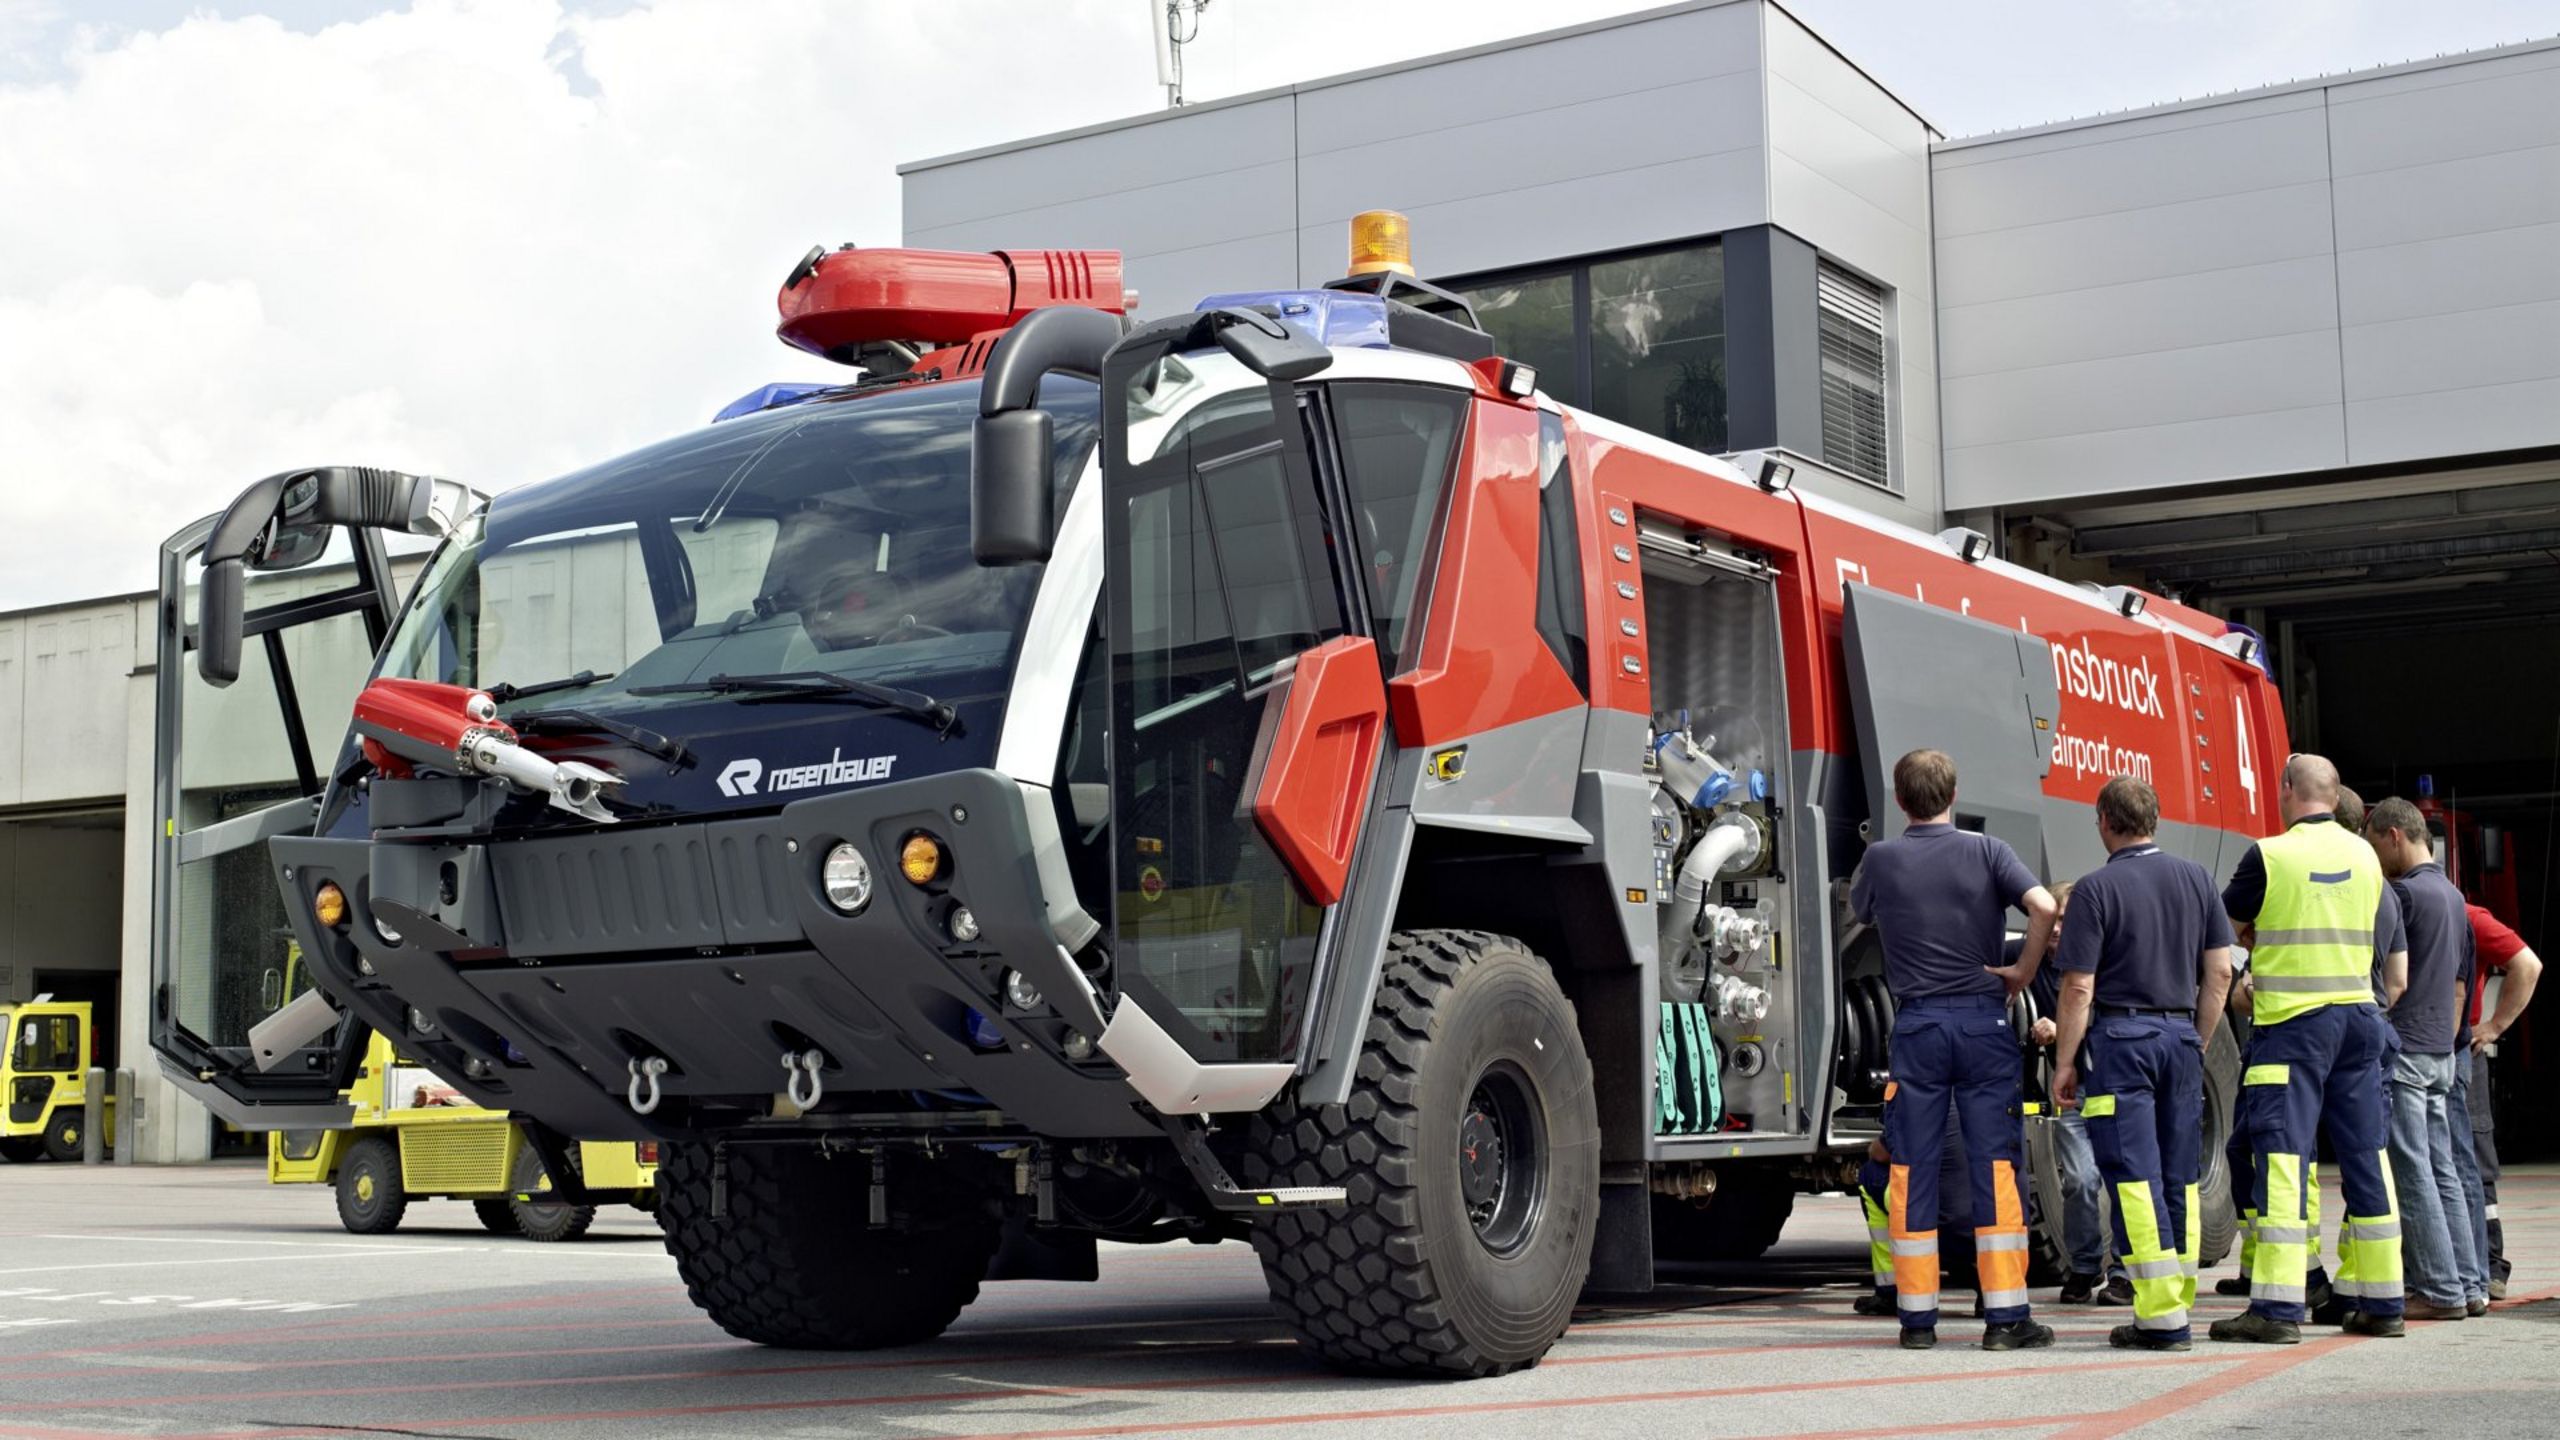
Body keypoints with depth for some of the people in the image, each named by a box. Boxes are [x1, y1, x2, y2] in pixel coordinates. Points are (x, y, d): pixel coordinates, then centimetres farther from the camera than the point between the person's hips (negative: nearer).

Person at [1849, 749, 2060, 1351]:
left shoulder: (1881, 860, 3)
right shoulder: (1985, 851, 0)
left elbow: (1859, 911, 23)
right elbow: (2044, 906, -13)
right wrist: (2023, 973, -3)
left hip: (1916, 1024, 1)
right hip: (1983, 1019, -1)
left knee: (1912, 1168, 5)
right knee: (1995, 1165, 2)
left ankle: (1917, 1316, 6)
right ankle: (2006, 1315, 1)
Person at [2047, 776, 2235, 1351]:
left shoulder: (2099, 887, -8)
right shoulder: (2195, 878, 7)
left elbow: (2079, 987, -10)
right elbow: (2219, 970, 8)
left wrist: (2064, 1062, -3)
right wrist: (2198, 1041, 17)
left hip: (2122, 1034, -5)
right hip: (2181, 1034, 5)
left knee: (2134, 1178, -4)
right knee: (2181, 1177, 11)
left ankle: (2162, 1317, -6)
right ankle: (2179, 1302, 14)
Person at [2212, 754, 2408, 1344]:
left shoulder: (2269, 855, -9)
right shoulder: (2365, 856, 8)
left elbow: (2226, 923, 3)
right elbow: (2390, 937, 18)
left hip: (2291, 1021, -6)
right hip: (2358, 1017, 6)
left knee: (2282, 1156, -7)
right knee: (2367, 1156, 10)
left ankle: (2278, 1306, -11)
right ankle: (2380, 1301, 16)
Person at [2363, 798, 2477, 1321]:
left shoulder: (2404, 893, -13)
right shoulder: (2453, 896, 16)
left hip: (2402, 1048, -9)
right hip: (2440, 1051, 9)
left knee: (2411, 1172, -6)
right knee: (2441, 1170, 11)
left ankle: (2438, 1290, -6)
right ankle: (2466, 1284, 13)